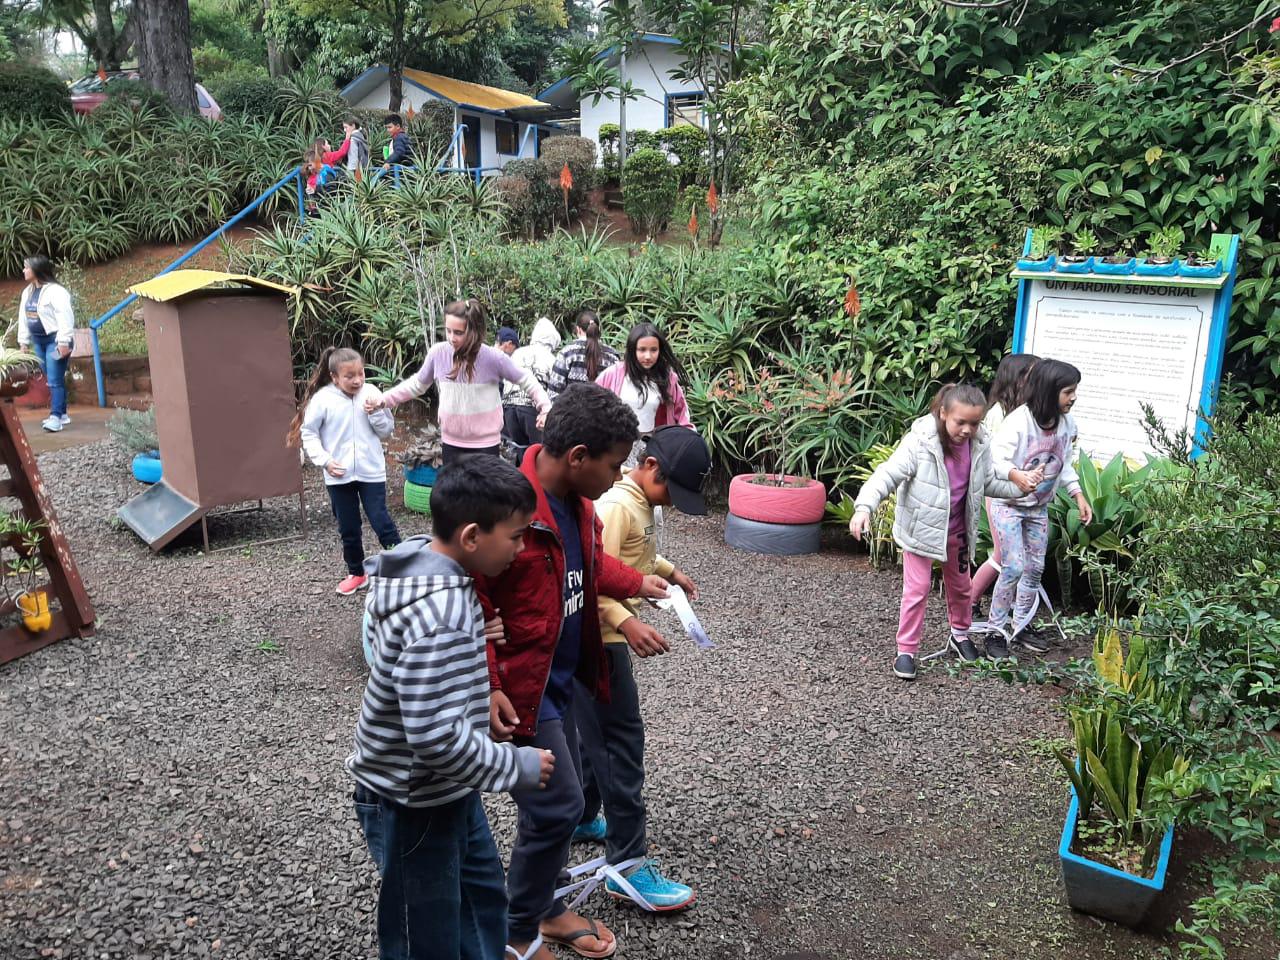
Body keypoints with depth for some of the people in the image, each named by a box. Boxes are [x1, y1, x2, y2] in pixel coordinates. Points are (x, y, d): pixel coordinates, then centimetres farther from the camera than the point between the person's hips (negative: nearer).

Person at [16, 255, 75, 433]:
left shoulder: (55, 291, -15)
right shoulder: (27, 292, 12)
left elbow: (65, 317, -20)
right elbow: (23, 317, 18)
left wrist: (64, 342, -23)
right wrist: (23, 341, 17)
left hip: (55, 340, -8)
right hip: (38, 341, 8)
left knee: (55, 380, -11)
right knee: (52, 380, 11)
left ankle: (56, 417, -13)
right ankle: (62, 414, 17)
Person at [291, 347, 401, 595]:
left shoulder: (371, 393, -3)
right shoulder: (322, 398, -7)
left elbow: (387, 431, 3)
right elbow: (308, 433, -1)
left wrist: (375, 413, -15)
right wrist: (324, 461, -11)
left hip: (371, 472, -1)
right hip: (339, 476, 1)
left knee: (381, 521, -3)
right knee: (348, 528, 13)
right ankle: (356, 573, 29)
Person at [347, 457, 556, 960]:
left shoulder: (426, 561, -4)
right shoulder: (439, 619, -33)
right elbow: (437, 737, -34)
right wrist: (517, 766, -21)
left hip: (446, 790, 9)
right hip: (412, 803, -9)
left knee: (483, 898, 26)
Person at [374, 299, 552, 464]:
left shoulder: (493, 357, -17)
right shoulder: (438, 353, -9)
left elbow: (526, 380, -4)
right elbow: (418, 384, 9)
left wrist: (546, 408, -16)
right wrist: (384, 400, 3)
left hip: (485, 444, -3)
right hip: (451, 443, 3)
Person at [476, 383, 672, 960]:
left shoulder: (574, 501, 1)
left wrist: (635, 582, 10)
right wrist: (486, 688, -25)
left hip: (560, 680, 9)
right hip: (518, 689, -9)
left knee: (558, 801, 20)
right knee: (557, 807, 0)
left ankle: (545, 907, 41)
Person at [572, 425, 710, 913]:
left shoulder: (639, 502, 8)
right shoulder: (619, 506, -23)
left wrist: (668, 570, 16)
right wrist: (627, 623, -40)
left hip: (606, 637, 10)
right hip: (598, 639, -10)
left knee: (601, 731, 21)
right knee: (622, 740, -5)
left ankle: (581, 818, 38)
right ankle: (628, 864, 2)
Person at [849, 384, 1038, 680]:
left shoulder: (980, 444, -9)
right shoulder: (920, 441, -26)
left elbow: (988, 483, 6)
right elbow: (887, 475, -28)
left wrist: (1018, 486, -9)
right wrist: (864, 507, -41)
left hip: (957, 529, 5)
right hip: (920, 529, -5)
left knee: (960, 585, 21)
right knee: (917, 589, -2)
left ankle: (960, 634, 45)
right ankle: (906, 650, 12)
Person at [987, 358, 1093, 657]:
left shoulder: (1066, 423, -3)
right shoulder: (1018, 421, -24)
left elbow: (1066, 464, 10)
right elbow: (997, 460, -28)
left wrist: (1079, 495, 2)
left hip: (1039, 507, 7)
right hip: (1008, 503, -7)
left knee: (1036, 568, 10)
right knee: (1014, 567, -12)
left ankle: (1020, 626, 26)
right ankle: (995, 631, 1)